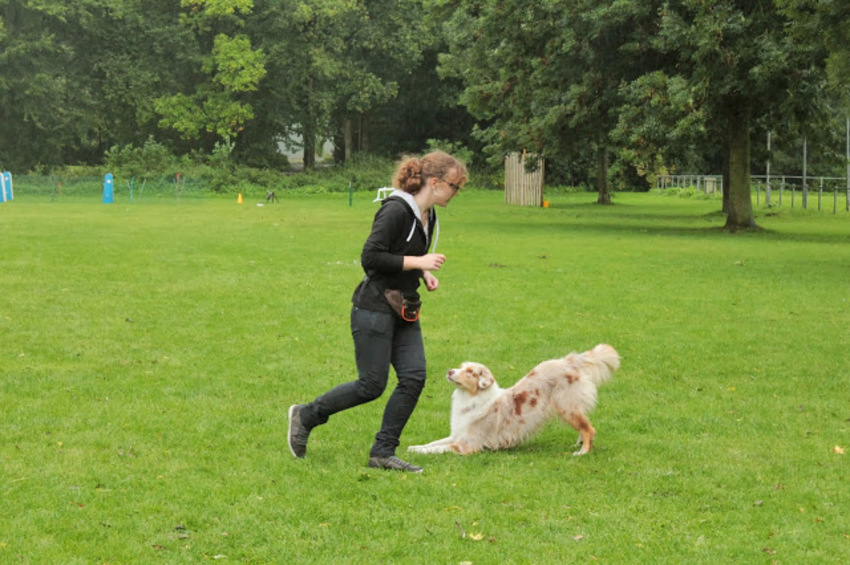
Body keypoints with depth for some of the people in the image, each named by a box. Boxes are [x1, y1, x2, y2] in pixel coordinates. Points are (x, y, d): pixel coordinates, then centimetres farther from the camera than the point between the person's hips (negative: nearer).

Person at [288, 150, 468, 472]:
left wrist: (425, 274, 7)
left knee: (414, 378, -2)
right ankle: (306, 416, 15)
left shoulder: (427, 216, 11)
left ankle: (383, 452, 6)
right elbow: (370, 257, -22)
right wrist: (417, 263, -21)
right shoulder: (396, 210, -18)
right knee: (372, 385, -4)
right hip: (374, 309, -9)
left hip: (404, 310, 9)